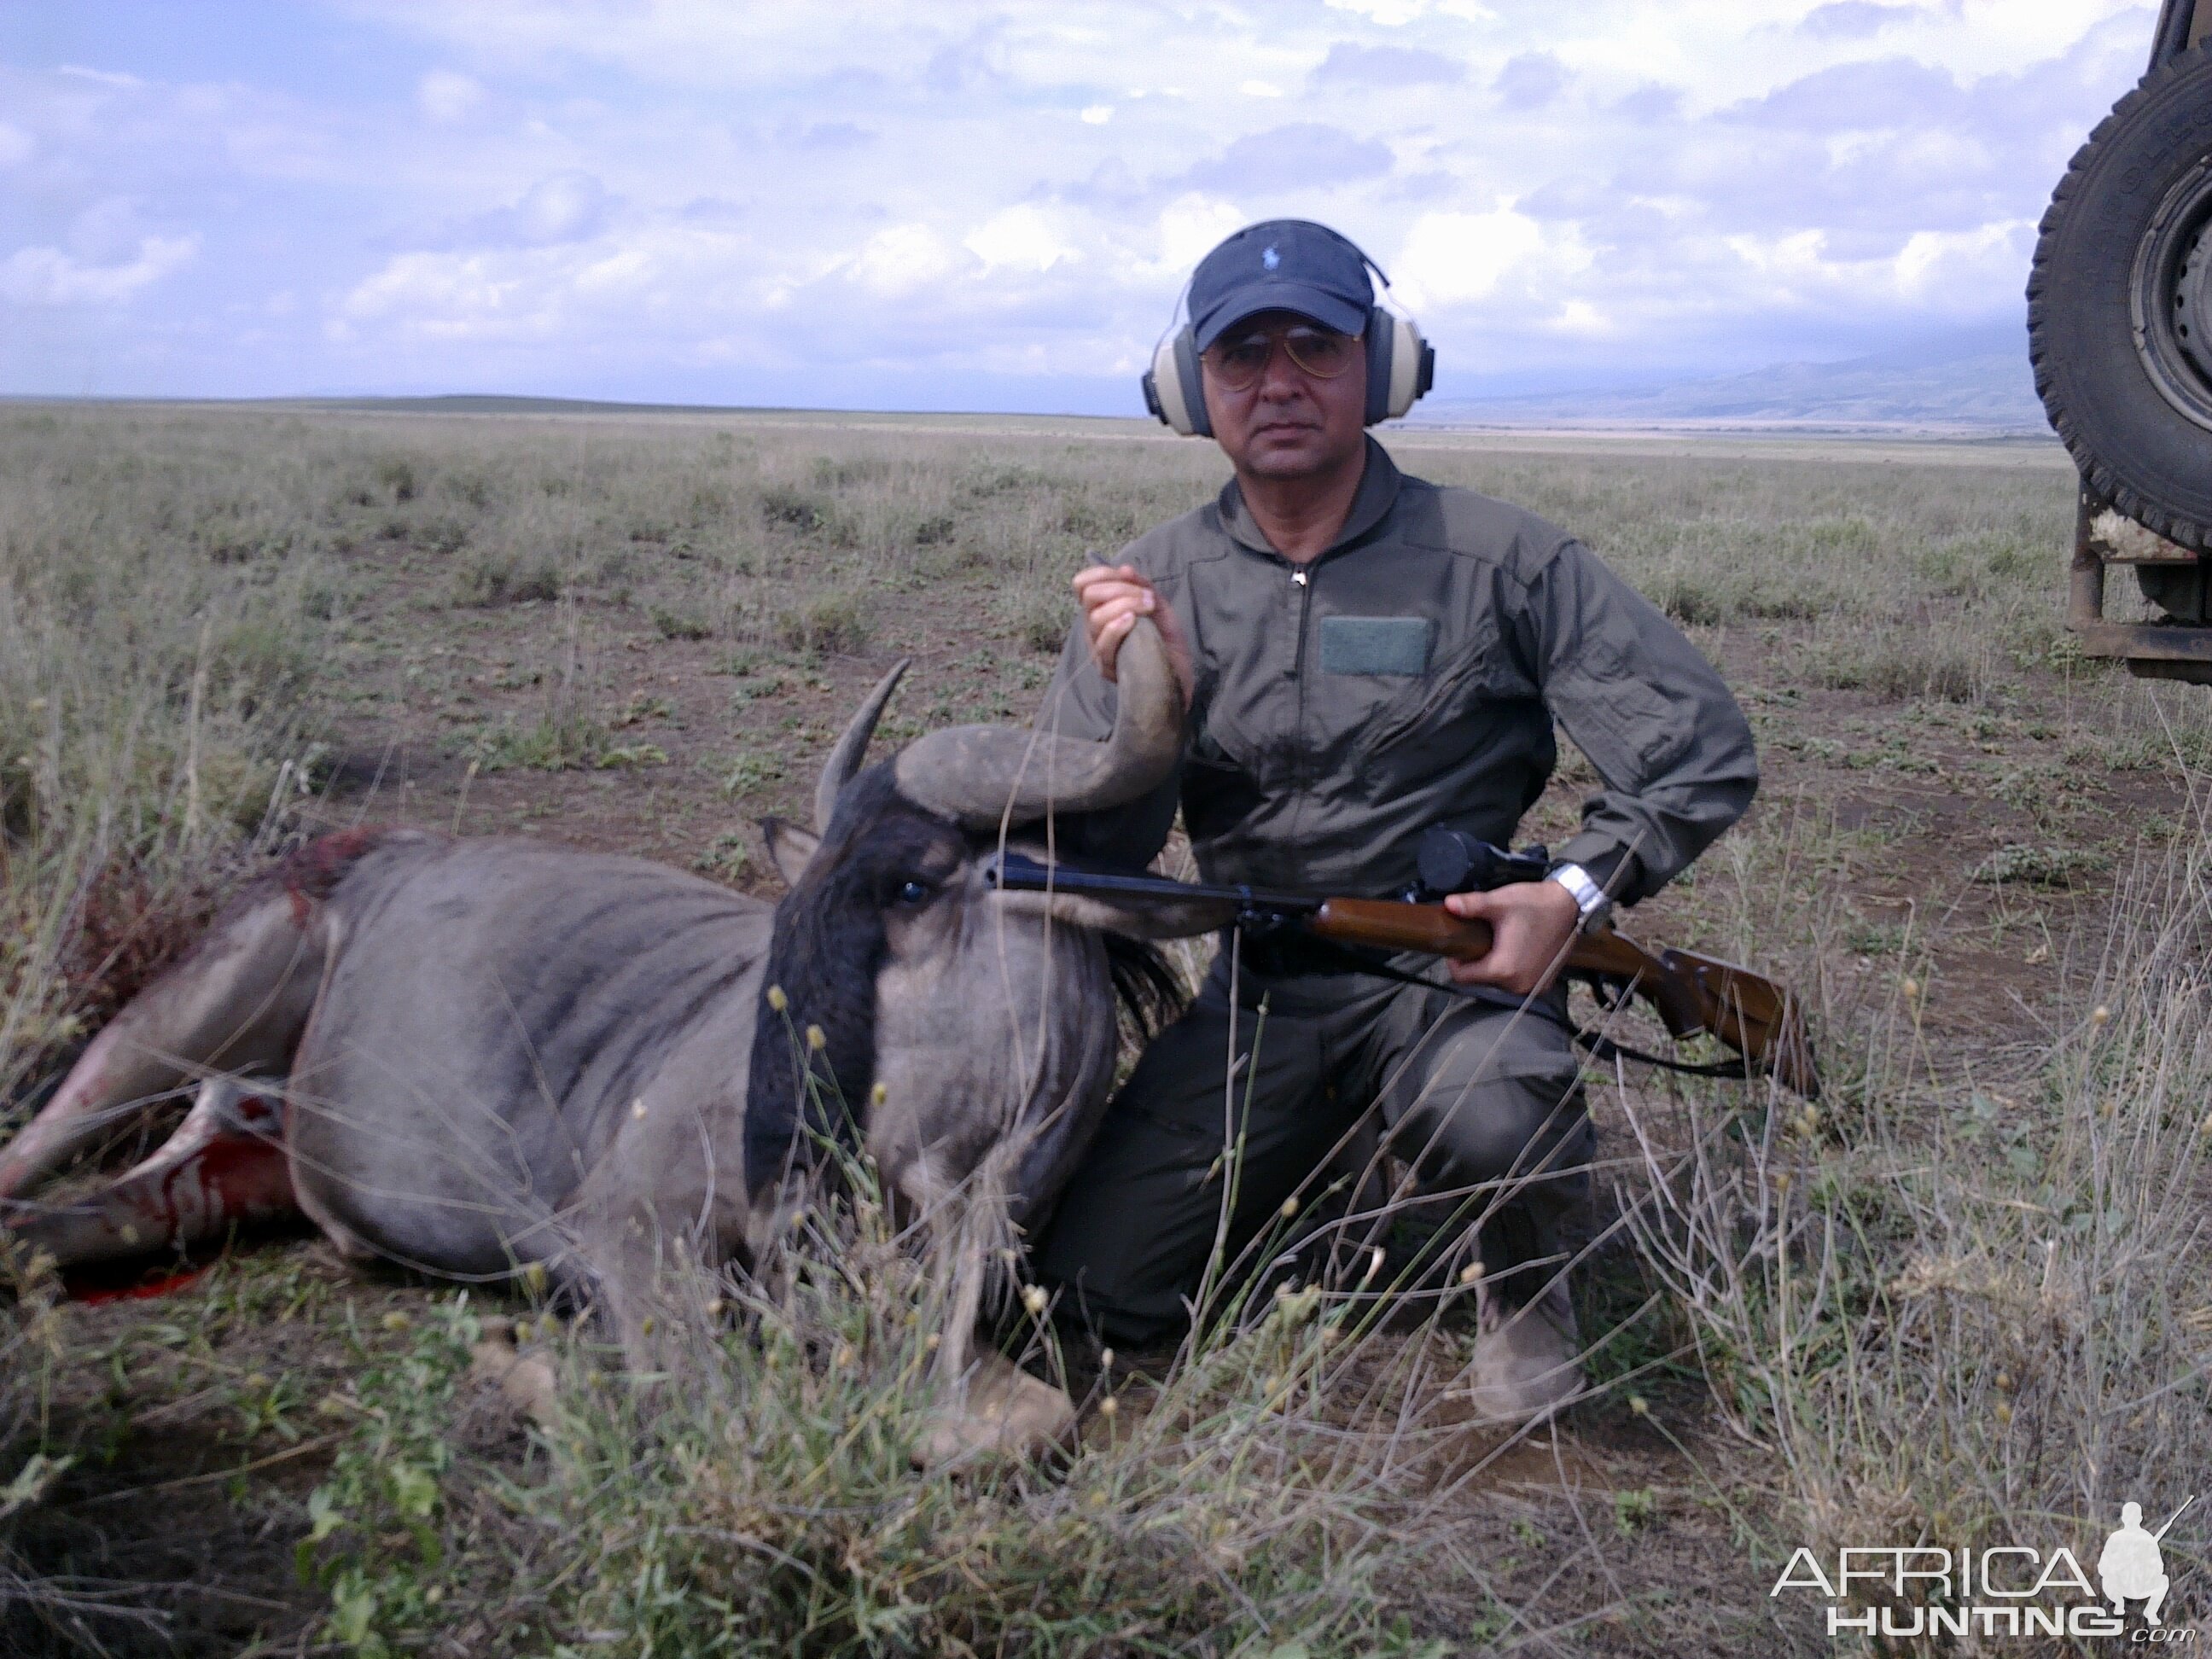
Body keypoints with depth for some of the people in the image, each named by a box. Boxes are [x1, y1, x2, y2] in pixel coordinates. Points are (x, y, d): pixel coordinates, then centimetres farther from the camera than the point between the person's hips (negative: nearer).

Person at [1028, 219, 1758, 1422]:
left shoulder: (1495, 559, -7)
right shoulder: (1152, 589, 1)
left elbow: (1704, 748, -6)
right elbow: (1084, 859, -1)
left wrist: (1578, 893, -19)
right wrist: (1135, 698, -19)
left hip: (1458, 962, -3)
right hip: (1259, 988, 4)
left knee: (1491, 1122, -37)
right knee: (1091, 1296, -2)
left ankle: (1518, 1279, 1)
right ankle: (1317, 1154, 28)